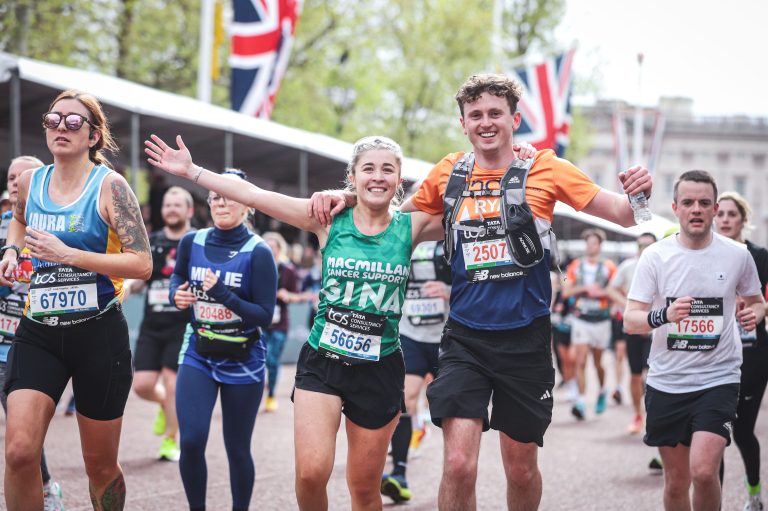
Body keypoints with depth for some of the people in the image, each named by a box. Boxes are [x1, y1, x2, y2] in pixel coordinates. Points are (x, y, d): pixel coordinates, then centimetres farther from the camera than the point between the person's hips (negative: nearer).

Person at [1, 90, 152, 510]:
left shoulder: (110, 186, -8)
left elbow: (142, 265, -16)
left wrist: (67, 255, -21)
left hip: (98, 333, -3)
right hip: (37, 333, 3)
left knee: (100, 465, 9)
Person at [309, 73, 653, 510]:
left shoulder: (545, 169, -2)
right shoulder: (448, 174, 5)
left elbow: (623, 215, -1)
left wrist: (637, 194, -24)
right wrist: (345, 197, 3)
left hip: (526, 338, -1)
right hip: (466, 338, 1)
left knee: (521, 468, 11)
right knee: (458, 465, -12)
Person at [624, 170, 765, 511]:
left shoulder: (738, 256, 0)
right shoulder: (655, 256, -3)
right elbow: (630, 321, -6)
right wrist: (664, 315, -26)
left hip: (718, 380, -1)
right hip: (666, 382, 1)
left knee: (703, 471, -20)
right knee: (676, 482, 10)